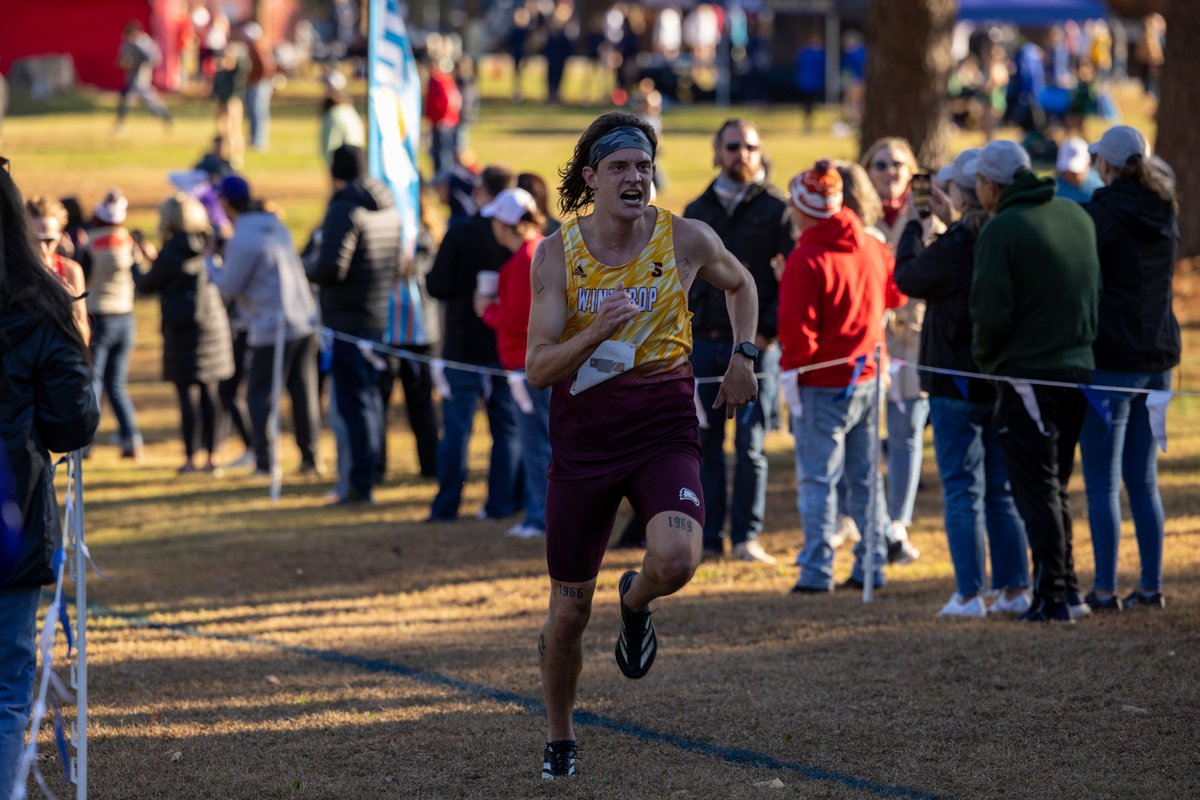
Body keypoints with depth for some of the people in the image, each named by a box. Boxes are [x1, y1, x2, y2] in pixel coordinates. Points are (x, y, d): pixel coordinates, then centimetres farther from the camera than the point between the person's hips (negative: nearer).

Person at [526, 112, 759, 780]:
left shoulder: (686, 239, -5)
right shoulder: (558, 254, -7)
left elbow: (740, 283, 18)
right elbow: (538, 368, -10)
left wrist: (744, 357, 8)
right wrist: (596, 333, -27)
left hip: (665, 430, 0)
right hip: (584, 435, 0)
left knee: (676, 559, -29)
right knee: (570, 607, 6)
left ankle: (637, 604, 10)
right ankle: (560, 738, 31)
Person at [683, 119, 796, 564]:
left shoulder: (777, 210, 2)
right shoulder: (697, 211, 15)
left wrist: (768, 331, -12)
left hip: (754, 343, -4)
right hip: (702, 341, 4)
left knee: (750, 444, -4)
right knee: (704, 444, 4)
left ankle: (746, 536, 0)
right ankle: (708, 536, 8)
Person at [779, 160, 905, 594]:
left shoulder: (806, 260, -19)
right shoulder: (872, 247, 1)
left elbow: (796, 330, -21)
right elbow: (895, 293, 18)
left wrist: (793, 363, -2)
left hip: (822, 384, -6)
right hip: (868, 376, 6)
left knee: (818, 479, -2)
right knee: (865, 476, 14)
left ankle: (817, 570, -4)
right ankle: (871, 565, 16)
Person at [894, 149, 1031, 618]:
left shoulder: (955, 248, -17)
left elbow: (907, 278, -1)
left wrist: (912, 227, 12)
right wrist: (953, 225, 25)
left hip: (956, 384, -6)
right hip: (1004, 383, 6)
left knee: (962, 492, -2)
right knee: (1002, 491, 13)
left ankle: (969, 595, -3)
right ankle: (1015, 589, 12)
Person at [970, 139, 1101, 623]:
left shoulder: (1001, 230, -14)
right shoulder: (1077, 216, 8)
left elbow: (990, 314, -16)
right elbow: (1092, 290, 14)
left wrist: (984, 360, 1)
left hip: (1027, 375, -7)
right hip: (1079, 366, 7)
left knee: (1036, 489, -1)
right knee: (1056, 486, 18)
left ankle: (1053, 597, -4)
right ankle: (1067, 589, 18)